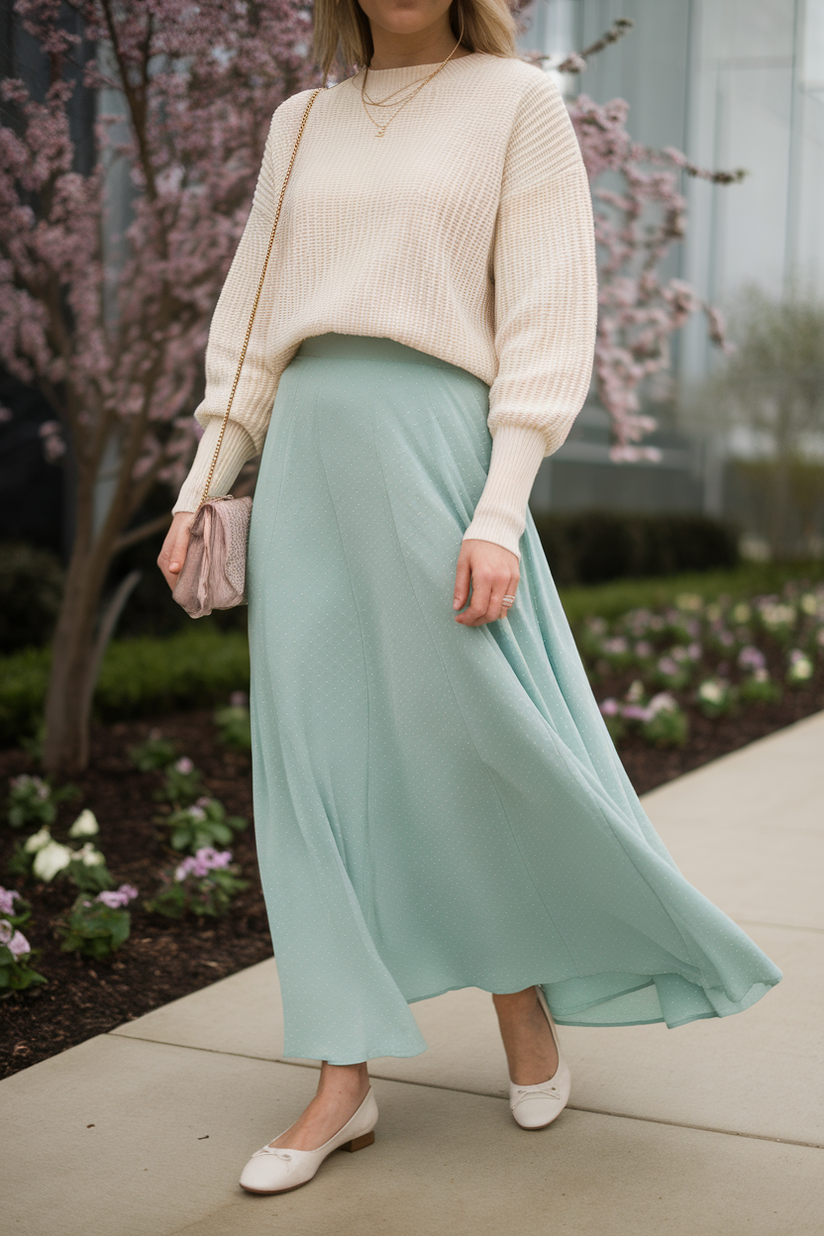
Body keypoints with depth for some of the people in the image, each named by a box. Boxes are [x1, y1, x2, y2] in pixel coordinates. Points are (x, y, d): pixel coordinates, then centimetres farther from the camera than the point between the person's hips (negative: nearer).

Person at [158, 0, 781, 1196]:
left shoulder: (519, 102, 2)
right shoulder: (301, 125, 16)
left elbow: (546, 323, -5)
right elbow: (253, 324, 17)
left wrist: (499, 515, -14)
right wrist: (200, 487, 9)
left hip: (434, 447, -4)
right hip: (307, 458, 5)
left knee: (476, 748, 0)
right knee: (318, 761, 2)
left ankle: (529, 1019, 25)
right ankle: (345, 1082, 9)